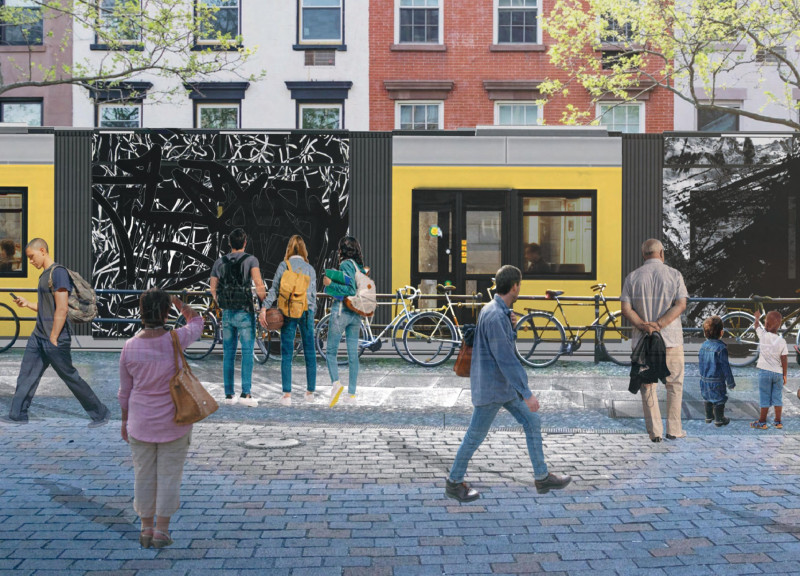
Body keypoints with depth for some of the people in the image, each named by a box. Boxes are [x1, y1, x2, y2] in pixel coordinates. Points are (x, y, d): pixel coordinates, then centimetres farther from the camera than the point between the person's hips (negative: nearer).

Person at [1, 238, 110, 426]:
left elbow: (61, 309, -21)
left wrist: (53, 340, -20)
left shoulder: (58, 273, -16)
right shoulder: (45, 275, 14)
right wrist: (27, 304, 10)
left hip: (55, 339, -9)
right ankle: (18, 414, 21)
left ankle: (100, 414, 9)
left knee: (70, 377, -1)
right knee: (26, 375, 11)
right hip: (38, 336, 9)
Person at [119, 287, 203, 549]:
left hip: (141, 422, 2)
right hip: (173, 421, -2)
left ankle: (146, 529, 24)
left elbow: (125, 391, 1)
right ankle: (161, 531, 15)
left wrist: (125, 420, 13)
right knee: (169, 476, 9)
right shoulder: (175, 340, -16)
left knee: (144, 476, 14)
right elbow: (196, 323, 9)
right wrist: (179, 302, 18)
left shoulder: (129, 347, -10)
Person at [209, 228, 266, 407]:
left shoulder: (219, 262, 8)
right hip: (245, 313, -4)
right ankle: (246, 393, -10)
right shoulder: (250, 260, -5)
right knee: (247, 352, -3)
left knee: (228, 354, 9)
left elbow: (213, 288, 14)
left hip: (227, 314, 4)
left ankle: (229, 394, 10)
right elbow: (259, 285, -17)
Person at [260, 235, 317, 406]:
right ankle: (310, 392, 18)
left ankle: (287, 394, -4)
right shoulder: (310, 268, 7)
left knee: (286, 354, 1)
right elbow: (313, 294, 5)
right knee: (310, 352, 11)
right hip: (306, 311, 2)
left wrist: (264, 308, -11)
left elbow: (274, 289, -8)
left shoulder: (284, 266, 2)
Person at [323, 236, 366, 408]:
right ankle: (352, 393, 8)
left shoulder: (346, 264, -11)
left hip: (341, 311, -7)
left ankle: (335, 383, -16)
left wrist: (331, 283, -15)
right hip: (356, 314, 7)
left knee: (331, 351, 2)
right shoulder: (360, 267, 12)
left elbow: (350, 290, -20)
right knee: (353, 354, 6)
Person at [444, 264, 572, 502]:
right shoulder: (495, 317, -25)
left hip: (505, 385, 10)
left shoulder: (493, 310, 6)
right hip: (492, 387, -10)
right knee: (475, 435, 5)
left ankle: (542, 477, 19)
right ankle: (454, 482, 22)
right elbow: (506, 359, -27)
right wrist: (527, 394, -24)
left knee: (532, 421, 11)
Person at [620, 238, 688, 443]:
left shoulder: (632, 277, 3)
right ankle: (674, 429, 12)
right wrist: (659, 324, -15)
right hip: (671, 338, -1)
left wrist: (644, 326, -14)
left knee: (647, 386, 7)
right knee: (674, 384, 11)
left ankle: (654, 431, 5)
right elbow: (681, 305, -10)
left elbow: (626, 309, -7)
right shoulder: (674, 275, 0)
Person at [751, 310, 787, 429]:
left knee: (764, 398, 3)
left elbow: (757, 326, 14)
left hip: (765, 371, -2)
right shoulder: (782, 342, -6)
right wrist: (784, 375, 7)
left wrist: (757, 317, 34)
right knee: (777, 398, 10)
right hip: (778, 372, 2)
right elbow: (784, 361, -4)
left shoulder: (763, 335, -9)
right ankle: (778, 422, 17)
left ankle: (762, 422, 9)